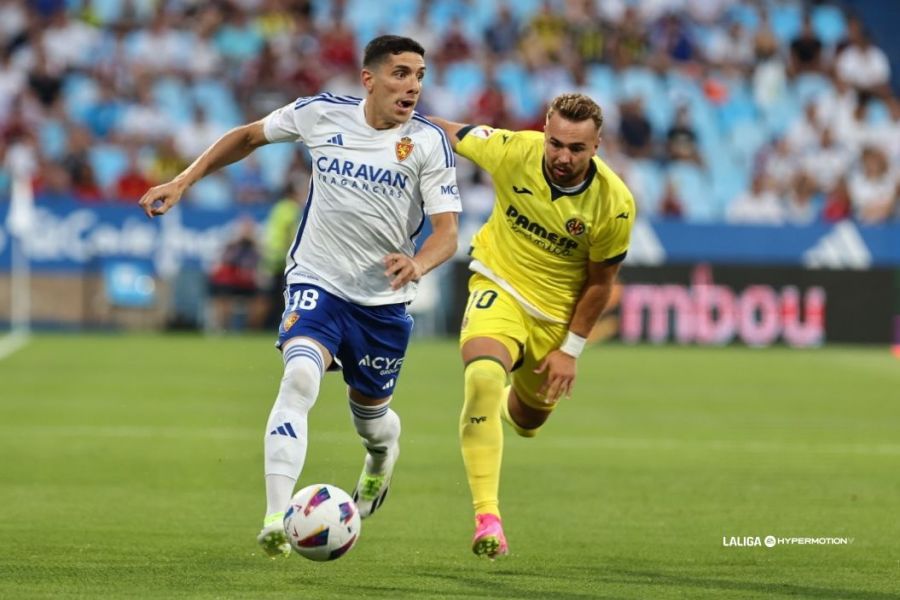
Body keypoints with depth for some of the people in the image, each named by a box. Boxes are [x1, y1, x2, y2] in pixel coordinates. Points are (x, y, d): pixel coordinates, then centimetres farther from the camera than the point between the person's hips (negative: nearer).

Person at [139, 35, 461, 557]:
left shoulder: (429, 142, -10)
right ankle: (276, 520, -34)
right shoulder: (322, 114, -5)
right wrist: (184, 180, 7)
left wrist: (419, 263, -38)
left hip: (384, 301, 1)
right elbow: (250, 136, 13)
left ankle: (383, 456, 58)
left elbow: (447, 232, -15)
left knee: (370, 412, 16)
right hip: (317, 282, -1)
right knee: (300, 379, -28)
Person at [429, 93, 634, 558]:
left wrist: (570, 349, -5)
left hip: (557, 313, 2)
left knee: (527, 419, 19)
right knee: (484, 377, -31)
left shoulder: (614, 204, -20)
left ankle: (516, 405, 61)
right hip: (499, 288, -2)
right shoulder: (511, 152, -21)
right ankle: (487, 519, -31)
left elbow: (600, 282, -7)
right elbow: (452, 134, -1)